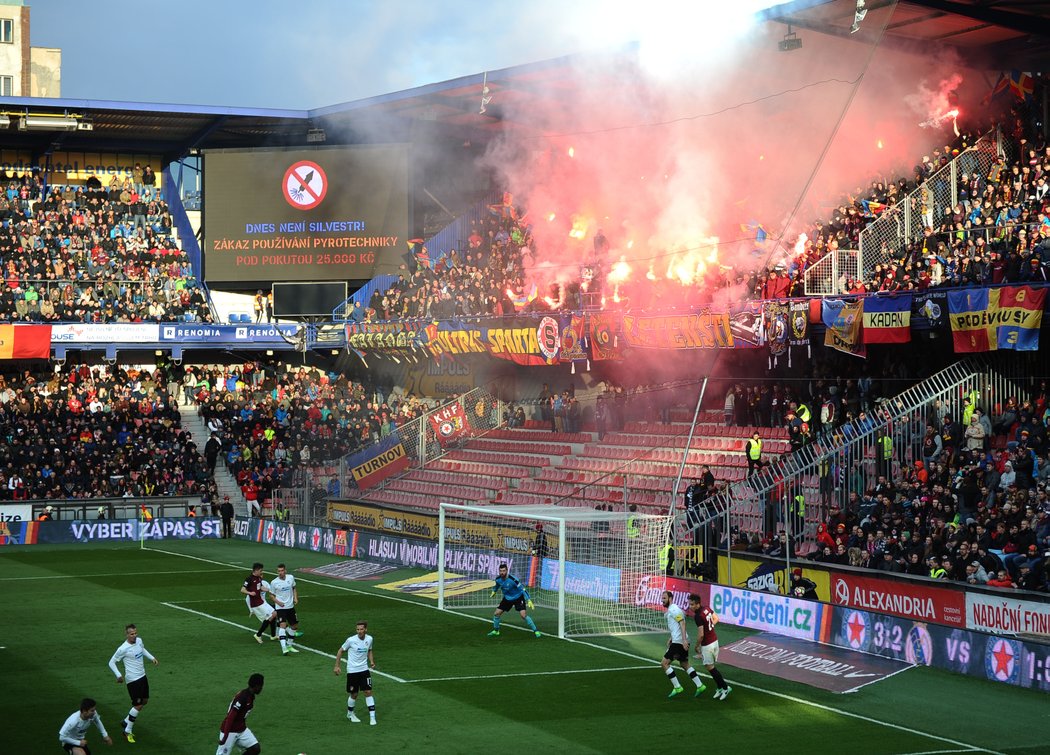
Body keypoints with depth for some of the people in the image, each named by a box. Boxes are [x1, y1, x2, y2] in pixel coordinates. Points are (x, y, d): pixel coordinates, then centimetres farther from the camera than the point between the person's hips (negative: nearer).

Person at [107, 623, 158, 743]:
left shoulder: (139, 640, -1)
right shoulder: (123, 649, -21)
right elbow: (111, 662, -12)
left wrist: (152, 658, 13)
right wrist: (119, 675, -21)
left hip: (142, 676, 8)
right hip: (132, 679, -8)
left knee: (145, 701, 18)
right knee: (138, 705, -6)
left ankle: (126, 721, 34)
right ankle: (128, 731, 8)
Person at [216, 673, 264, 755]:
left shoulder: (251, 696, 4)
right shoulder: (242, 698, -24)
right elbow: (230, 717, -25)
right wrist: (225, 737, -27)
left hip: (242, 730, 9)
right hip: (230, 731, -9)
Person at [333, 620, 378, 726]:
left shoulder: (369, 639, -2)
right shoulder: (351, 640, -15)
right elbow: (341, 651, -2)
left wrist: (371, 661, 1)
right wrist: (336, 666, -3)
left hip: (364, 669, 3)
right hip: (352, 671, -3)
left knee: (368, 692, -5)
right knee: (354, 695, 6)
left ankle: (372, 717, -2)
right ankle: (350, 714, 31)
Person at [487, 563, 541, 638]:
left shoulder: (512, 579, -32)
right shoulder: (498, 579, -13)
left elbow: (522, 589, -28)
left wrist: (529, 600, -34)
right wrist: (494, 591, 33)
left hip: (518, 598, -6)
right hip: (507, 598, 6)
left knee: (523, 615, -20)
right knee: (496, 614, 0)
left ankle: (536, 631, -9)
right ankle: (496, 631, 23)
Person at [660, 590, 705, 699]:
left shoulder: (673, 609, -13)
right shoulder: (670, 610, 19)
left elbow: (682, 623, -22)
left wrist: (684, 640, -28)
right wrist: (671, 639, 26)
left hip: (679, 642, -11)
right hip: (679, 641, 11)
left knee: (664, 663, -7)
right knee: (684, 664, 19)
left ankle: (677, 687, -6)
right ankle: (700, 686, 17)